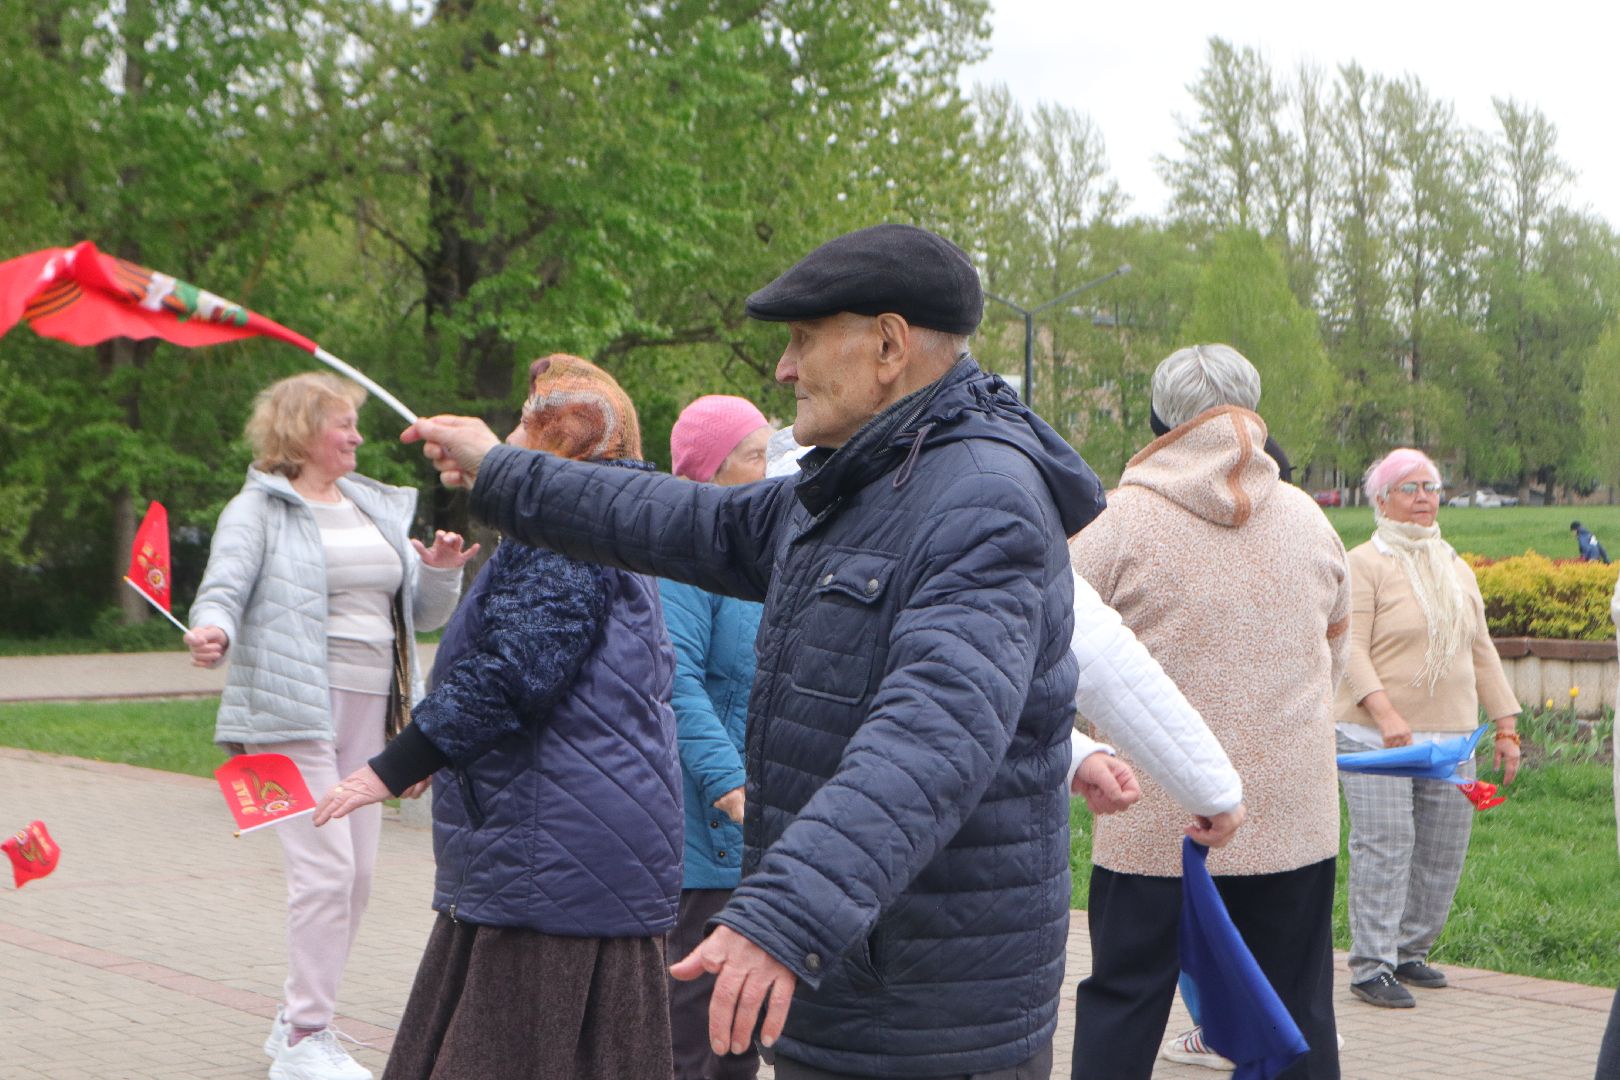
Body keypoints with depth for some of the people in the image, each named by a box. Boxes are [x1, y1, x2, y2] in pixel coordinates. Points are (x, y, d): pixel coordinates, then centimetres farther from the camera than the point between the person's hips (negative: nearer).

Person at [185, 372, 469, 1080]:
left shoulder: (377, 510, 16)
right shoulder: (260, 509, -1)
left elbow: (419, 613, 19)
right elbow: (224, 589, -12)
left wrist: (440, 572, -1)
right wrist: (215, 632, -34)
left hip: (368, 710, 7)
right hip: (294, 710, -7)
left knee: (357, 873, 8)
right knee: (326, 866, -13)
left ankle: (297, 1016, 23)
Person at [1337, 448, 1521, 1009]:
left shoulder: (1456, 568, 18)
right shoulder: (1363, 564, -4)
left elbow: (1481, 651, 21)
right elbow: (1351, 650, -13)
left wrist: (1506, 726, 16)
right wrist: (1385, 713, -25)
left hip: (1450, 739, 7)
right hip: (1376, 738, -6)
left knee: (1443, 856, 7)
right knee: (1383, 850, -9)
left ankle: (1409, 951, 21)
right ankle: (1371, 967, -3)